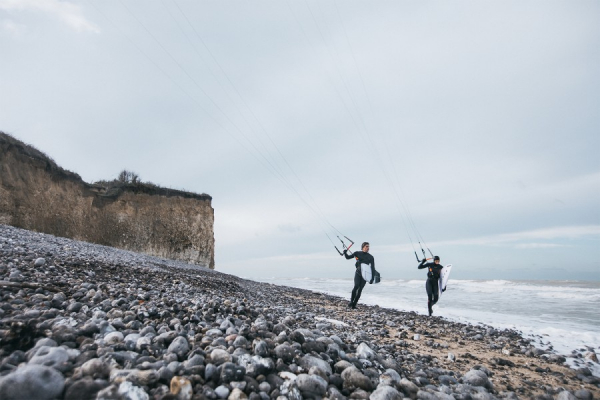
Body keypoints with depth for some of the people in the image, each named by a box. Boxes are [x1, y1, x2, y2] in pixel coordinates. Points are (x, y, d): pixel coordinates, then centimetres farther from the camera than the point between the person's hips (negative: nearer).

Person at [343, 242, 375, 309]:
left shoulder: (370, 257, 5)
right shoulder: (357, 253, 5)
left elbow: (373, 268, 3)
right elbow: (348, 257, 9)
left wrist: (372, 278, -4)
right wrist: (345, 253, -12)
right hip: (358, 273, -1)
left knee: (360, 289, -3)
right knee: (356, 286, -21)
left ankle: (354, 304, 5)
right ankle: (351, 301, -10)